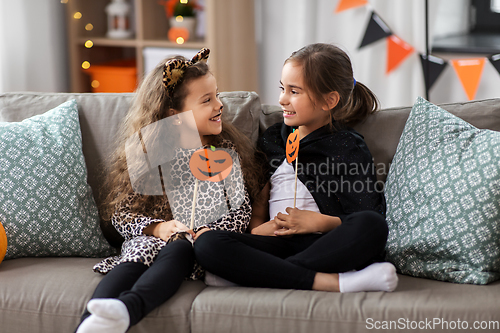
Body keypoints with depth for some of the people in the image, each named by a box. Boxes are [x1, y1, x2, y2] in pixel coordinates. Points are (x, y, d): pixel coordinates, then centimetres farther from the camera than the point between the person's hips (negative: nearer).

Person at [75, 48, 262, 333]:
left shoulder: (226, 152, 12)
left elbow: (242, 210, 7)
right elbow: (121, 213, 7)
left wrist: (210, 231, -14)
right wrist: (158, 228, -13)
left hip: (198, 245, -1)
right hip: (149, 238, 1)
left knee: (178, 250, -34)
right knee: (132, 264, -32)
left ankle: (126, 309, -61)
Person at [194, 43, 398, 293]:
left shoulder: (349, 148, 6)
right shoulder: (272, 139, 22)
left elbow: (370, 223, -3)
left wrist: (319, 222, -12)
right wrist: (258, 229, 4)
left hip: (326, 247, -4)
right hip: (277, 243, 4)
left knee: (372, 225, -35)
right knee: (207, 244, -25)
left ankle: (275, 277, -27)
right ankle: (333, 283, -31)